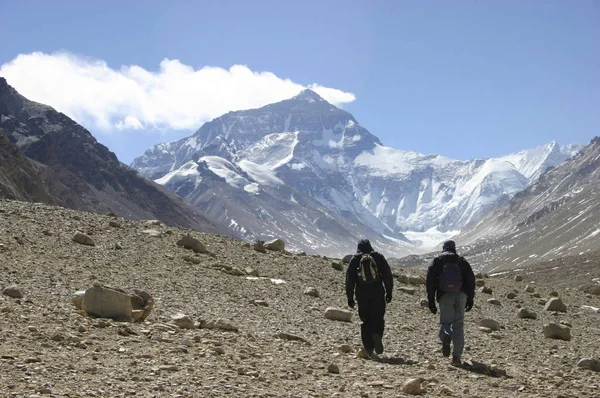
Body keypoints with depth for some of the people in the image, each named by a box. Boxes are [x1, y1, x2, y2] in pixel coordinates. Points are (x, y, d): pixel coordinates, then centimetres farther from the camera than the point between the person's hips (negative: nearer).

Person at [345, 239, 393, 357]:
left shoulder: (355, 259, 6)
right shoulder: (378, 257, 6)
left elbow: (350, 279, 4)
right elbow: (388, 275, 3)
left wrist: (350, 297, 7)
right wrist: (389, 292, 7)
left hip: (362, 296, 0)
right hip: (378, 294, 0)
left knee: (366, 321, 7)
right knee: (378, 318, 9)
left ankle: (368, 350, 2)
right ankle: (377, 335, -22)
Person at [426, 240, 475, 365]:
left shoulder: (437, 261, 11)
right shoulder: (461, 261, 15)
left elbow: (430, 280, 3)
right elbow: (471, 279, 9)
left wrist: (431, 300, 3)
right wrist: (470, 298, 12)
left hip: (445, 296, -1)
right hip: (461, 295, 1)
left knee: (445, 322, 9)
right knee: (458, 324, 8)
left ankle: (446, 338, -26)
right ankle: (457, 355, 1)